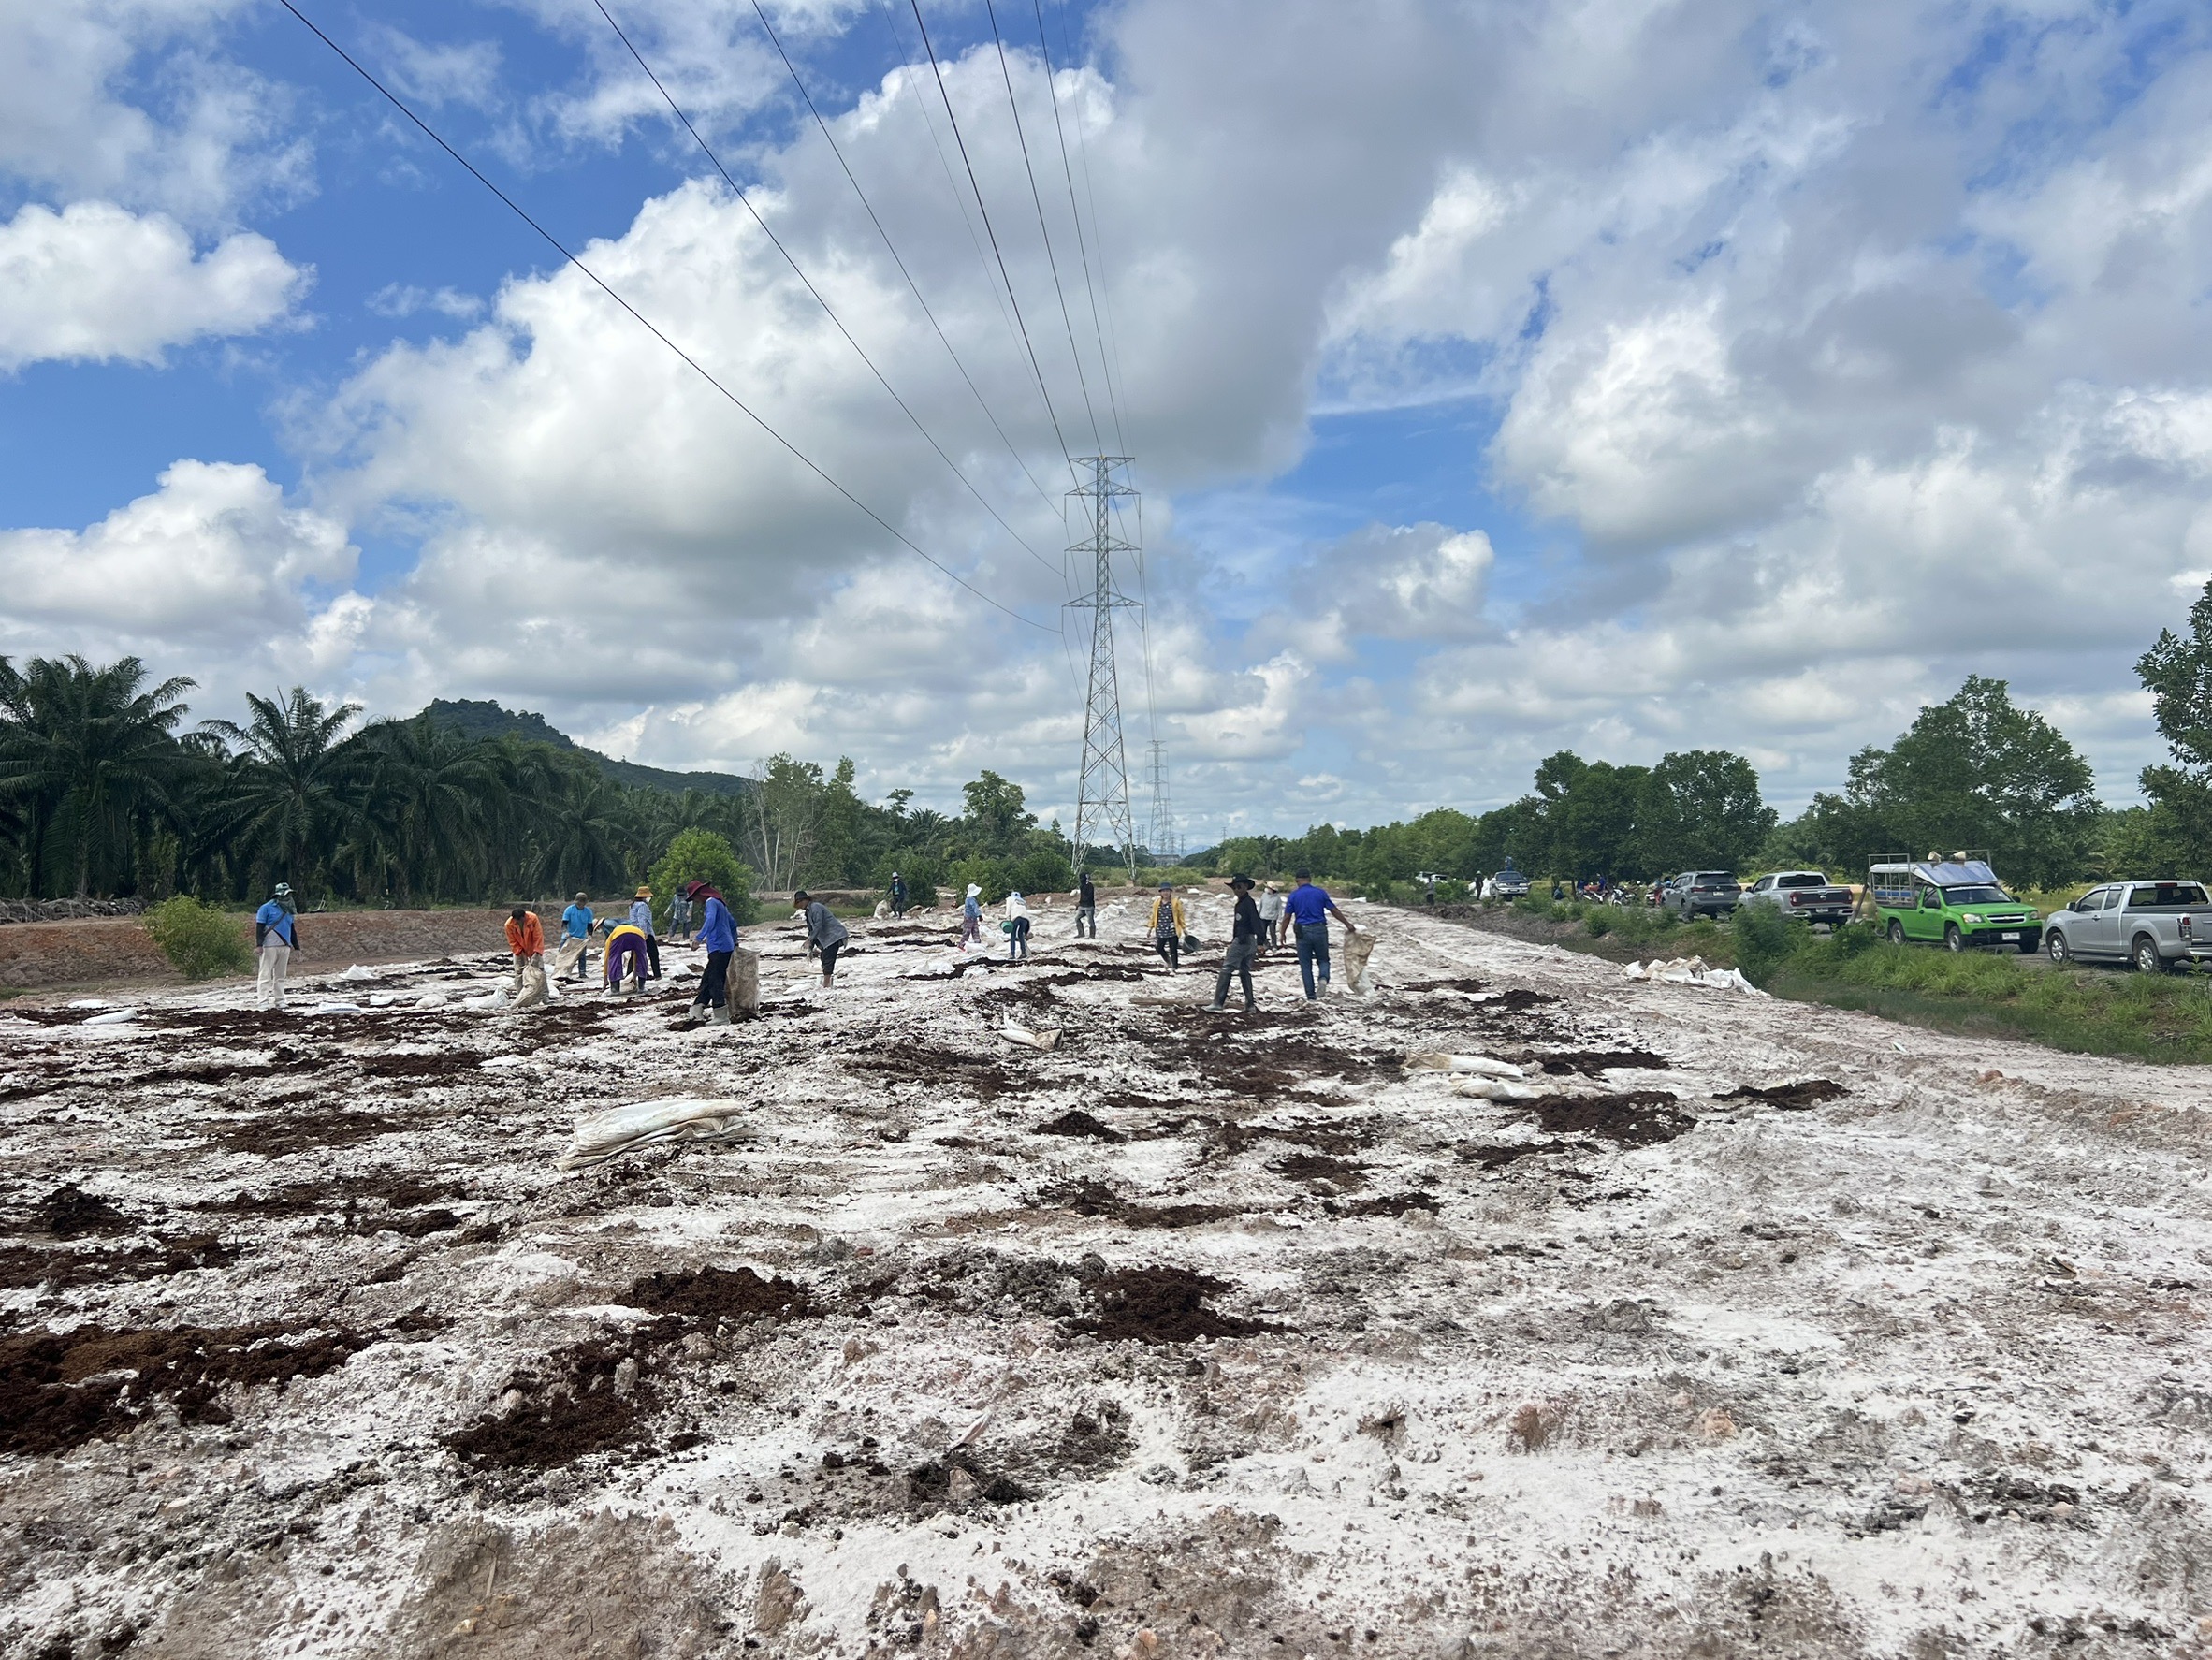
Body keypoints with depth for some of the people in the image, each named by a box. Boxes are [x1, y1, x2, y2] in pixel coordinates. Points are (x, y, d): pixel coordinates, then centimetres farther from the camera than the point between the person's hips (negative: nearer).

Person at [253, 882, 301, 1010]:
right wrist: (259, 944, -17)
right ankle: (262, 1000, -6)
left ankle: (279, 1000, 13)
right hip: (270, 946, -7)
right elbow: (259, 927, -9)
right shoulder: (267, 908, -4)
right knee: (266, 975, -6)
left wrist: (296, 946, 20)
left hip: (285, 947, 7)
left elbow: (292, 929, 22)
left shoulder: (289, 911, 17)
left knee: (280, 975, 9)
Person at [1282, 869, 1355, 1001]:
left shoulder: (1293, 895, 0)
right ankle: (1324, 978, -16)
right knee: (1323, 959, 16)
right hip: (1320, 930, 0)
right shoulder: (1320, 893, 1)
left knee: (1305, 965, 8)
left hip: (1302, 932, 0)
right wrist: (1348, 924, 11)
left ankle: (1311, 996, 6)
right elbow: (1334, 911, 3)